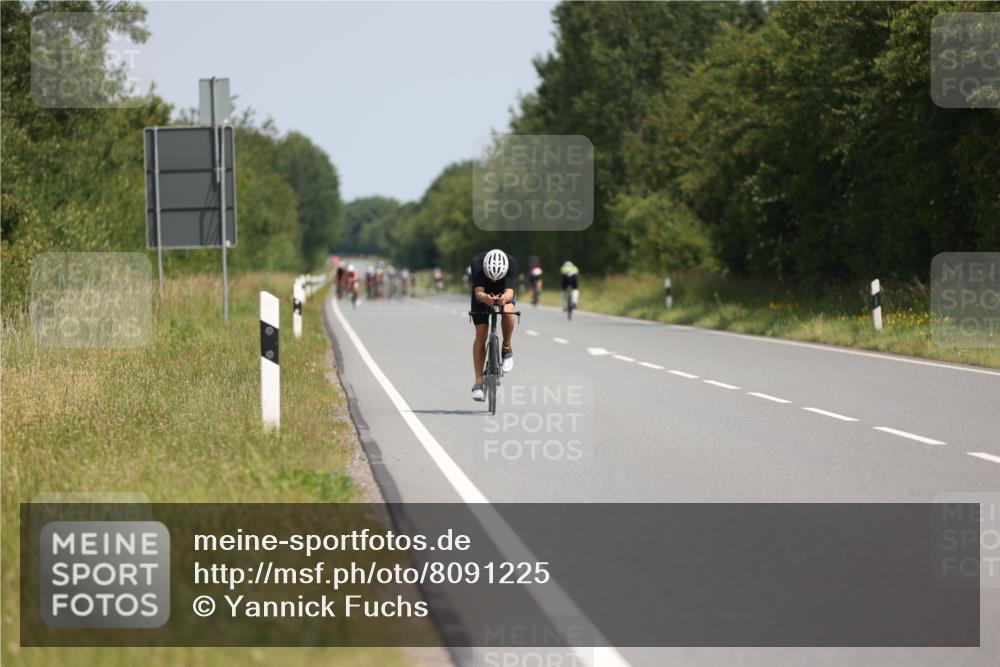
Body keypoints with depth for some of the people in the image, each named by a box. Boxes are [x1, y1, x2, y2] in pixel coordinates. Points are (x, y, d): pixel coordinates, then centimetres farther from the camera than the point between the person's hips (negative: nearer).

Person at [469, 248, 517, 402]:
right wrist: (485, 298, -62)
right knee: (481, 335, -12)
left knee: (508, 312, -34)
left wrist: (505, 298, -63)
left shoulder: (511, 263, -33)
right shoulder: (476, 263, -34)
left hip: (503, 294, 0)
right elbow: (478, 292, -39)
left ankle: (506, 349, -9)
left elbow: (509, 292, -39)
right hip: (482, 295, 0)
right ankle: (479, 381, -7)